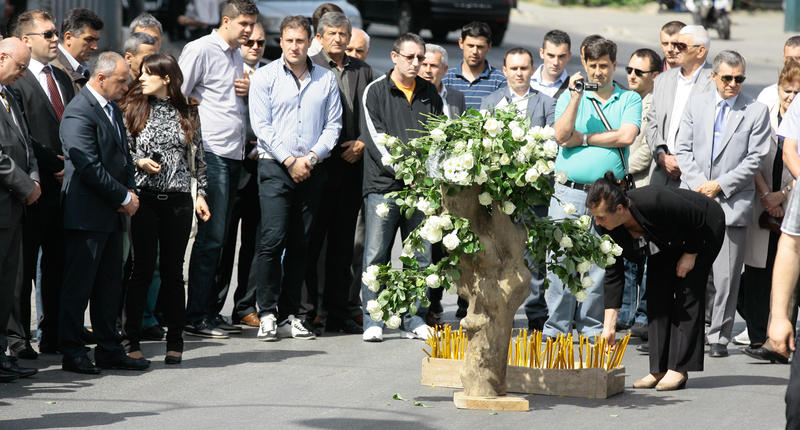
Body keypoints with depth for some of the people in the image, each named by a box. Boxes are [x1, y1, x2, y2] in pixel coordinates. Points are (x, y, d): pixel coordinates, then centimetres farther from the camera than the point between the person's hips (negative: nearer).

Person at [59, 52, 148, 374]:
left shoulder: (112, 108, 15)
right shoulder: (79, 113, -15)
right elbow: (89, 167, -20)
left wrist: (130, 192, 5)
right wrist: (125, 196, -13)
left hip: (113, 213, 9)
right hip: (87, 214, -9)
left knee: (110, 284, 12)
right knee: (78, 285, -3)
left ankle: (109, 350, 18)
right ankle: (72, 352, 3)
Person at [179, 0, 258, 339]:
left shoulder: (238, 57, 19)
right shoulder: (201, 50, -7)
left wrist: (249, 90, 8)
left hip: (233, 155, 8)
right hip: (211, 154, -8)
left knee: (217, 237, 11)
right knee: (210, 236, -9)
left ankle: (209, 312, 16)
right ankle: (195, 317, -5)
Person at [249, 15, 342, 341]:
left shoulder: (326, 80, 10)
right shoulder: (265, 77, 2)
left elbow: (333, 125, 8)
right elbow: (261, 125, -3)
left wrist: (311, 157, -7)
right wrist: (289, 161, -9)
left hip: (312, 170, 3)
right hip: (275, 167, -3)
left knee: (300, 245, 4)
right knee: (272, 240, -13)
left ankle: (289, 316, 8)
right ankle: (267, 314, -9)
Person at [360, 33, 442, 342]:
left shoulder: (430, 93, 14)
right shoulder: (375, 91, 1)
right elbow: (374, 138, -7)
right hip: (384, 185, -4)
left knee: (421, 258, 4)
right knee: (376, 255, -6)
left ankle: (414, 321, 11)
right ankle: (372, 322, -1)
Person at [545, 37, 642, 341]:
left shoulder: (630, 100, 9)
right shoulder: (569, 96, 11)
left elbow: (627, 136, -8)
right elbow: (561, 135, -5)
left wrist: (583, 138, -4)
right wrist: (576, 96, -12)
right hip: (569, 192, 0)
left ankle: (591, 324, 10)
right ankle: (556, 324, 2)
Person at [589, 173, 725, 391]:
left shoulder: (654, 203, -43)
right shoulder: (607, 228, -23)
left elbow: (698, 219, -27)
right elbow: (613, 275, -16)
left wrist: (690, 255, -18)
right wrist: (609, 326, -19)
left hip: (704, 230, -6)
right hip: (669, 242, 6)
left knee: (688, 291, -13)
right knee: (657, 293, -5)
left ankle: (679, 370, -12)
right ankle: (659, 370, -2)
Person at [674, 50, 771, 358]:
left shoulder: (756, 112, 1)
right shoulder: (696, 104, 10)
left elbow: (755, 159, -3)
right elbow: (682, 148, 8)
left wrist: (720, 185, -9)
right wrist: (699, 183, -6)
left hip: (732, 202, -2)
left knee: (726, 277, -1)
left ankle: (719, 338, 7)